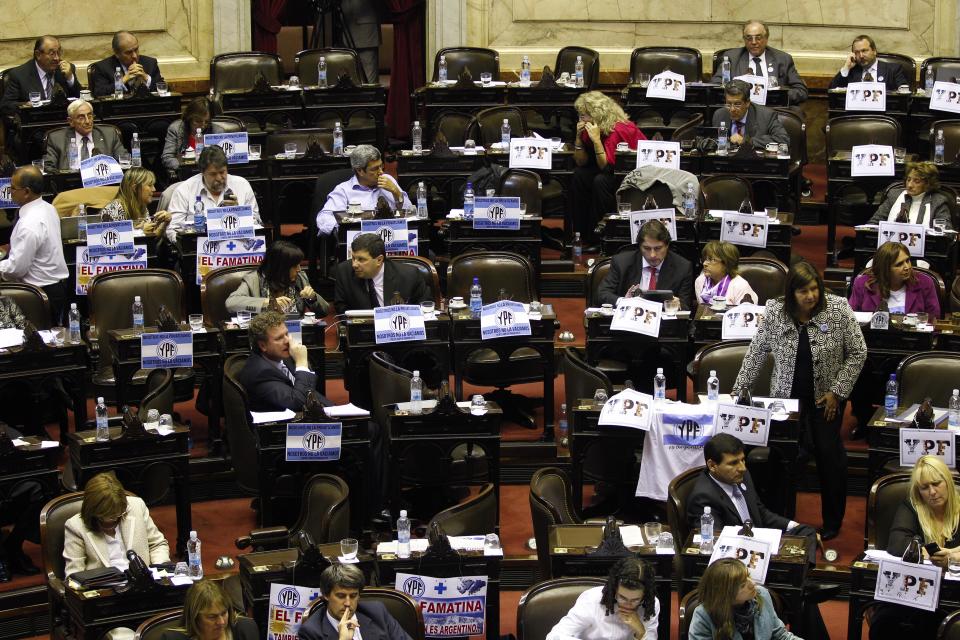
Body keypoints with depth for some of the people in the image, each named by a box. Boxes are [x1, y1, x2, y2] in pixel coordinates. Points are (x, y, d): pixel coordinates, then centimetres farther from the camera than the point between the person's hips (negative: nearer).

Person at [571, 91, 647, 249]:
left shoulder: (618, 129, -25)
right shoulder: (590, 129, -1)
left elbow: (606, 167, -27)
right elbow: (581, 162, -1)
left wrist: (596, 140, -34)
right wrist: (579, 136, -12)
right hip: (613, 173, 8)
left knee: (601, 181, -30)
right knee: (579, 175, -11)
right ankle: (582, 233, -6)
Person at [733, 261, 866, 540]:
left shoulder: (838, 309, -12)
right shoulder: (775, 312, -8)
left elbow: (858, 353, -5)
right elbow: (757, 352, 3)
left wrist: (837, 391, -7)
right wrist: (739, 389, 3)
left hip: (826, 398, 0)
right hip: (788, 396, 0)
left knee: (829, 452, 0)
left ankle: (832, 522, 15)